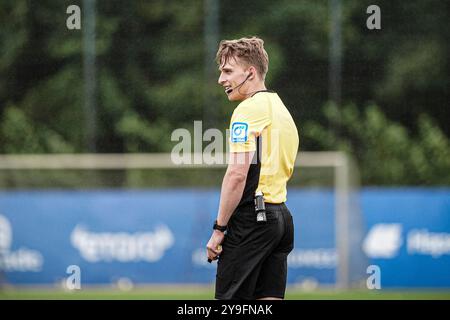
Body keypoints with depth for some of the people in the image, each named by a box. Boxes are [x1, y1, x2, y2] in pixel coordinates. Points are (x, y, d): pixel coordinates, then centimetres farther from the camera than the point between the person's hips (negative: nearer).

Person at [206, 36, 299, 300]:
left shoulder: (249, 109, -11)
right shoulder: (281, 109, 19)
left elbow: (237, 174, -19)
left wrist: (219, 229, -15)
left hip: (251, 217, -9)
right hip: (281, 216, 9)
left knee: (231, 300, -6)